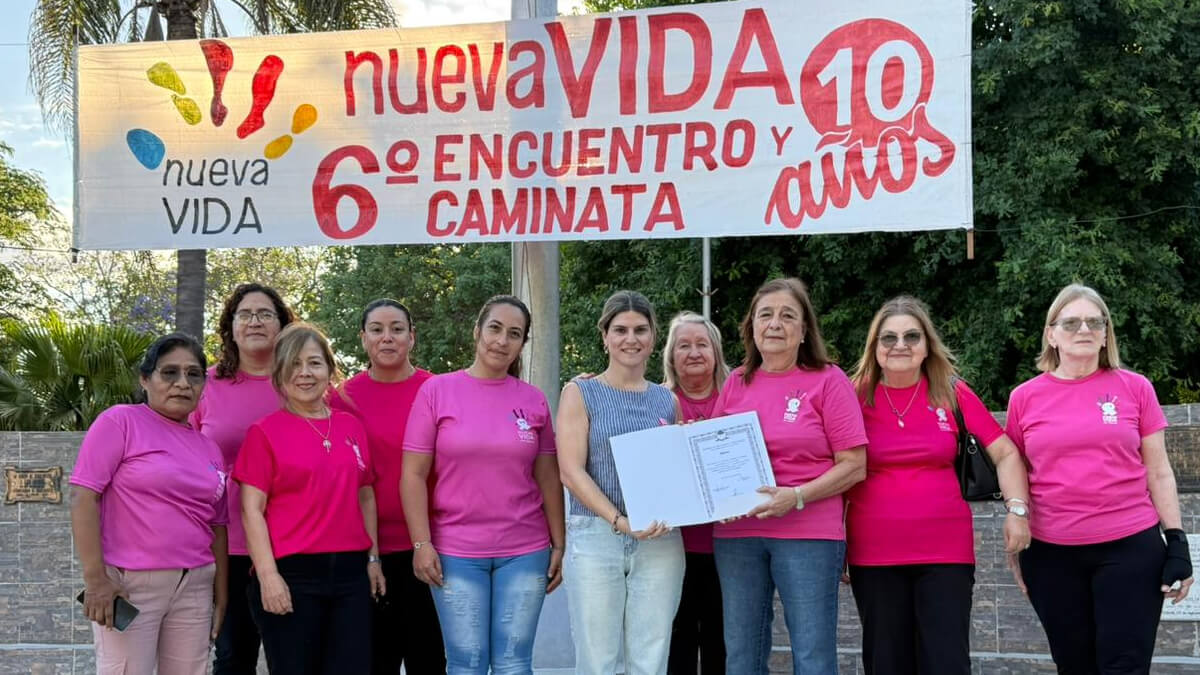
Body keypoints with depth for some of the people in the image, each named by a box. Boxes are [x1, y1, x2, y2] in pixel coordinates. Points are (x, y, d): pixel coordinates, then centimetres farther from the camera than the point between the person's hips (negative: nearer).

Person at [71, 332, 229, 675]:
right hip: (128, 583, -6)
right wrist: (95, 578, -16)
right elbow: (83, 496, -9)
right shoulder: (120, 422, -3)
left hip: (194, 587, 6)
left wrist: (221, 595, 13)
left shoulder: (209, 449, 14)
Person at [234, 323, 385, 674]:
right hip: (291, 574, -4)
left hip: (351, 573, 4)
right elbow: (252, 510, -5)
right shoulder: (265, 431, -1)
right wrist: (268, 574, -13)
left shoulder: (352, 426, 11)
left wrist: (373, 557, 12)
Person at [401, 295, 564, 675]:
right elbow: (413, 475, -3)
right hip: (455, 552, -2)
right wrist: (421, 544, -9)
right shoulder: (436, 391, -1)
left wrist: (558, 544, 5)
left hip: (525, 551, 2)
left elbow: (548, 478, 9)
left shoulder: (534, 400, 5)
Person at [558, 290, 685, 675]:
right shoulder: (581, 393, 3)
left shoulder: (667, 400, 13)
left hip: (660, 541, 3)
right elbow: (572, 472, -7)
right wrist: (620, 520, -19)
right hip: (595, 537, -3)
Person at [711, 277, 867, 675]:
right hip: (736, 535, 4)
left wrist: (797, 497, -18)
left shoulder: (828, 381, -1)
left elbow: (854, 466, -5)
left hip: (809, 535, -4)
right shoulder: (735, 384, 11)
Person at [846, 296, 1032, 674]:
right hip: (874, 555, 0)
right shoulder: (856, 397, 1)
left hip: (946, 552, 0)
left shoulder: (952, 393, 1)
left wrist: (1017, 509, -9)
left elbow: (1005, 453, 4)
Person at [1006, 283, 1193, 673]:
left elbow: (1157, 472, 5)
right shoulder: (1025, 397, 4)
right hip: (1051, 554, 1)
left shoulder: (1134, 388, 2)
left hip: (1130, 548, -1)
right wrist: (1016, 546, 11)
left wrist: (1176, 542, 0)